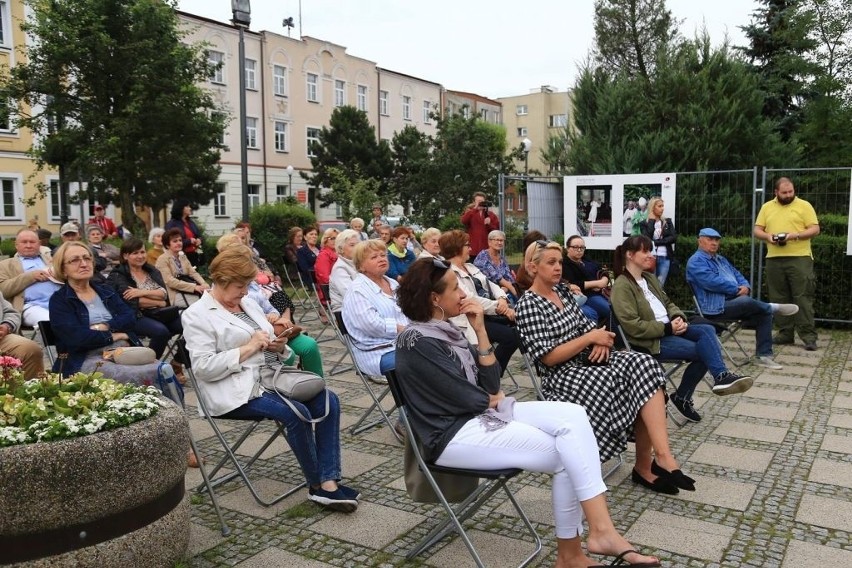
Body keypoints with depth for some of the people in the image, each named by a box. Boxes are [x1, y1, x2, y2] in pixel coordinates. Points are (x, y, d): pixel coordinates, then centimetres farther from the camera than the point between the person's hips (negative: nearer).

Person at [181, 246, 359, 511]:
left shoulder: (248, 303, 18)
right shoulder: (197, 315, -4)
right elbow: (203, 367, -15)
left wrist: (278, 346, -1)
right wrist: (249, 347, -16)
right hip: (237, 390, -7)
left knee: (328, 401, -15)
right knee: (296, 413, -29)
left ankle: (329, 481, -16)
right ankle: (317, 486, -10)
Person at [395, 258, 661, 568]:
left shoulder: (446, 330, 11)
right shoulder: (417, 342, -16)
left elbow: (491, 384, 6)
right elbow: (463, 398, -17)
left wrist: (480, 330, -2)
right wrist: (494, 399, 4)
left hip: (482, 415, 8)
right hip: (454, 434, -8)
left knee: (573, 415, -12)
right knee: (565, 456, -13)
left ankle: (599, 530, -15)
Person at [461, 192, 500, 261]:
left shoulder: (491, 215, 13)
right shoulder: (470, 213, 9)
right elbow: (464, 221, -14)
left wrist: (489, 224, -11)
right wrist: (475, 208, -18)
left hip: (486, 251, 1)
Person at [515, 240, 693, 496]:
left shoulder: (562, 290, 12)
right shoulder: (528, 305, -12)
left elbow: (586, 325, 16)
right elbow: (548, 357, -18)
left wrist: (601, 340, -7)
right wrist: (590, 337, -15)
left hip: (589, 360, 7)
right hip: (562, 375, -7)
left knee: (644, 364, -20)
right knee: (634, 383, -25)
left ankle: (658, 457, -24)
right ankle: (646, 464, -13)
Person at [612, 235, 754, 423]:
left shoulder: (649, 278, 17)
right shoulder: (622, 287, -12)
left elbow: (667, 303, 22)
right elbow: (633, 326, -20)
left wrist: (679, 318, -2)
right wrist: (668, 328, -18)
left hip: (669, 329, 8)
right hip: (650, 340, -8)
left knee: (707, 330, -16)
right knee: (703, 350, -21)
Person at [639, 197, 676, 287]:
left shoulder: (667, 221, 12)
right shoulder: (645, 223, 2)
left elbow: (674, 237, 0)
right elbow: (647, 238, -13)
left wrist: (656, 242, -9)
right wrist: (651, 221, -9)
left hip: (665, 258, 3)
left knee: (660, 285, 3)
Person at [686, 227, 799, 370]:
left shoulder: (721, 259, 24)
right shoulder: (696, 261, -8)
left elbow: (737, 275, 19)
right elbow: (712, 281, -21)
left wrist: (745, 286, -5)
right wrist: (737, 289, -14)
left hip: (734, 303, 10)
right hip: (717, 307, -10)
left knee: (764, 313, -8)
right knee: (747, 301, -34)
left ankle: (764, 355, -5)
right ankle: (774, 308, -6)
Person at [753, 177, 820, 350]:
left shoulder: (804, 206, 2)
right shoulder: (767, 207, 12)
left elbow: (815, 229, -2)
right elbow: (757, 230, 11)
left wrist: (795, 235, -18)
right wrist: (767, 236, -10)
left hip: (800, 258, -4)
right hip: (774, 259, 4)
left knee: (802, 298, -5)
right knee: (779, 299, 7)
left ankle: (808, 336, -2)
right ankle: (785, 333, 16)